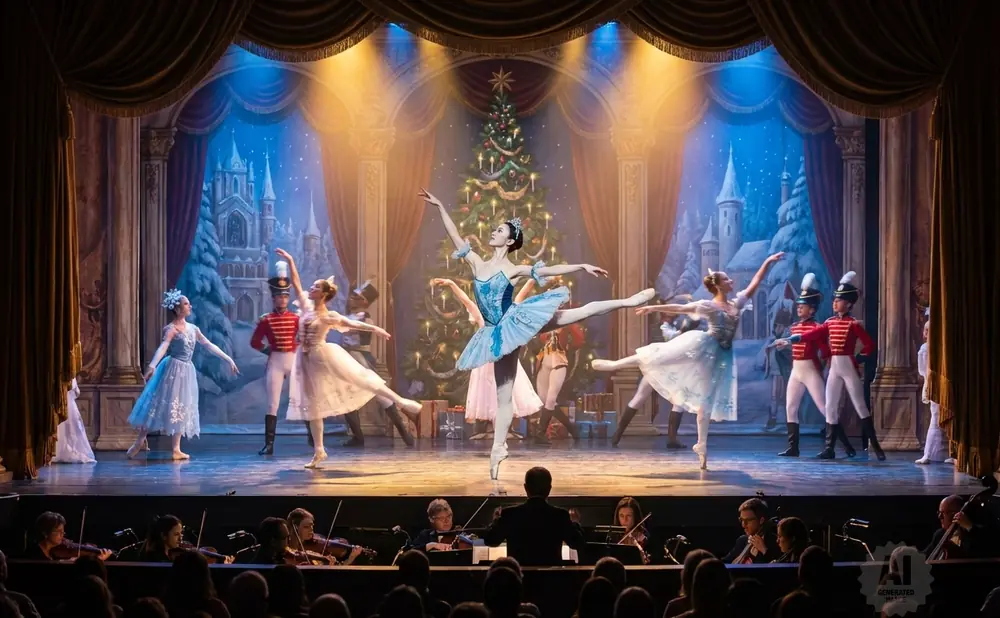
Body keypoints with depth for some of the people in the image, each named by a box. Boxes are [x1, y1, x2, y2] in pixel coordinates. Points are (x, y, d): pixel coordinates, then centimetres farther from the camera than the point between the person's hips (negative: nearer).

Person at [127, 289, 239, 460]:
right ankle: (139, 442, 0)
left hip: (187, 371, 7)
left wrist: (228, 359, 16)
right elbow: (163, 347, -26)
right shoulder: (171, 329, -10)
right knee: (160, 404, -7)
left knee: (182, 408, 6)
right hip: (173, 369, -7)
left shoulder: (193, 328, 11)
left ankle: (176, 450, 9)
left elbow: (209, 345, 17)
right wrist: (152, 366, -42)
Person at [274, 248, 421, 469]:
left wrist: (374, 328, -28)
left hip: (324, 356, -5)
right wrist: (290, 261, 10)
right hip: (307, 360, 5)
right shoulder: (307, 306, 5)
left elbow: (352, 323, -16)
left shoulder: (329, 316, -8)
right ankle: (319, 451, 13)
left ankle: (400, 401, 1)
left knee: (359, 380, -9)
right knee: (312, 405, 7)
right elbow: (296, 284, 12)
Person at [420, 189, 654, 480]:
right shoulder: (477, 263, 6)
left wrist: (583, 266, -18)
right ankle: (498, 448, 11)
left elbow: (551, 270, -10)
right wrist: (440, 207, 5)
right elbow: (455, 236, 7)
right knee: (504, 395, 6)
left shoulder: (514, 270, -4)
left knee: (576, 313, -11)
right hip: (500, 333, 2)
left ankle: (626, 302, -1)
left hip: (516, 322, -2)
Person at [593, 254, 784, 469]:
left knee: (707, 400, 5)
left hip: (720, 356, 4)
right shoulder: (708, 306, -3)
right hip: (702, 346, -4)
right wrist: (654, 308, -11)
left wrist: (768, 262, 13)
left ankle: (702, 446, 7)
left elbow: (755, 283, 15)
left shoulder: (737, 303, 12)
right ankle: (614, 364, -1)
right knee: (661, 356, -10)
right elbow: (679, 308, -6)